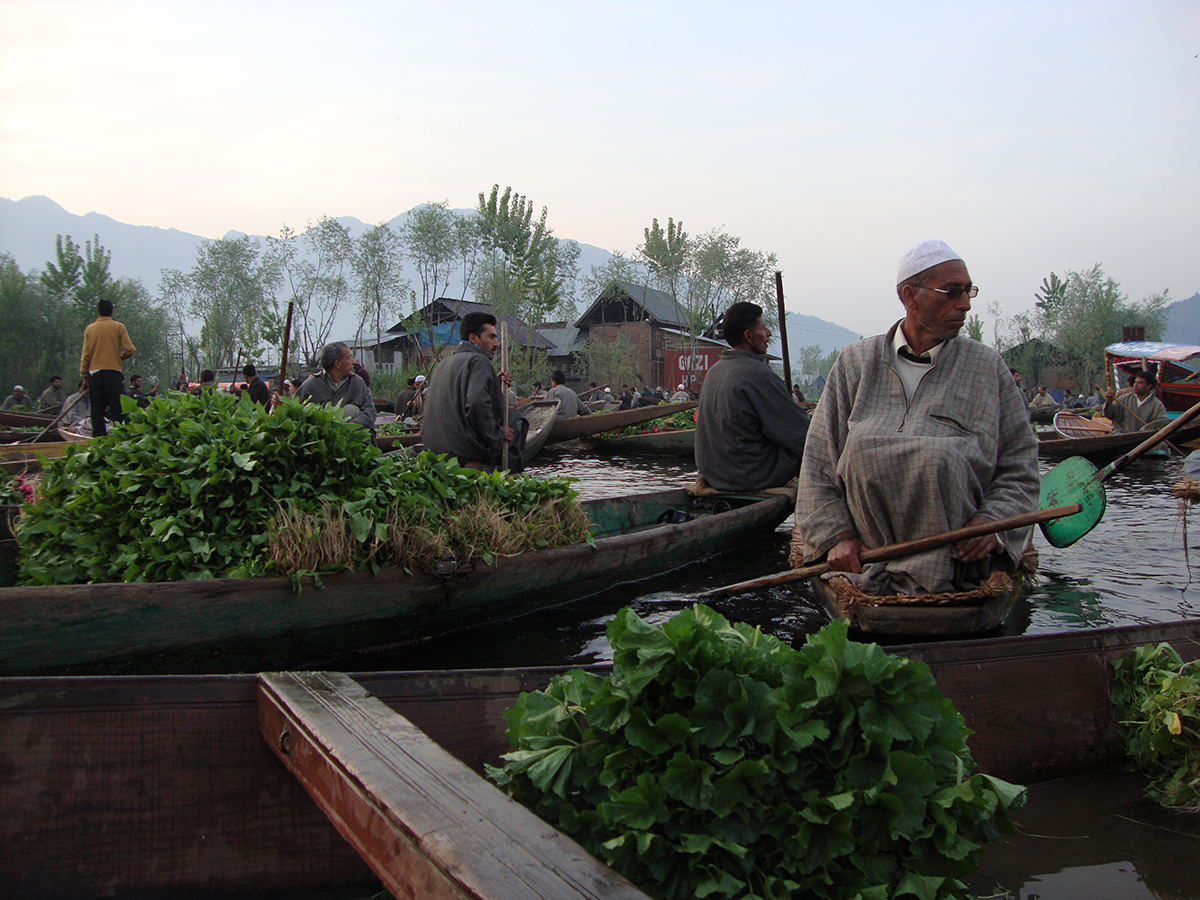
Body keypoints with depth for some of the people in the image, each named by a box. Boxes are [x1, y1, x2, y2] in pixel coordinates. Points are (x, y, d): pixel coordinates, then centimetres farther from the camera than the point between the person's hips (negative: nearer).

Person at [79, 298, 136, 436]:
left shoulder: (89, 329, 8)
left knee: (97, 410, 4)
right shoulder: (118, 327, 0)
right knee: (118, 409, -3)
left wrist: (84, 376, 12)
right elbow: (130, 350, -7)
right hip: (113, 372, -3)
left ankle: (99, 439, 0)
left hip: (94, 373, 3)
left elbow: (85, 355, 7)